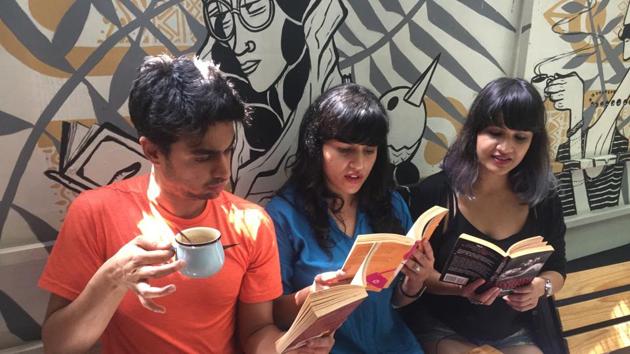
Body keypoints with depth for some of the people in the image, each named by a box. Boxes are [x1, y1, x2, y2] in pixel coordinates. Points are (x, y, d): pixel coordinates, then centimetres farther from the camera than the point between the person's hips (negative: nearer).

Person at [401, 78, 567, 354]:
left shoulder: (544, 201, -4)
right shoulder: (433, 193, -15)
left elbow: (557, 270, 6)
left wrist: (540, 286, -17)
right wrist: (461, 288, -29)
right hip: (441, 329, -3)